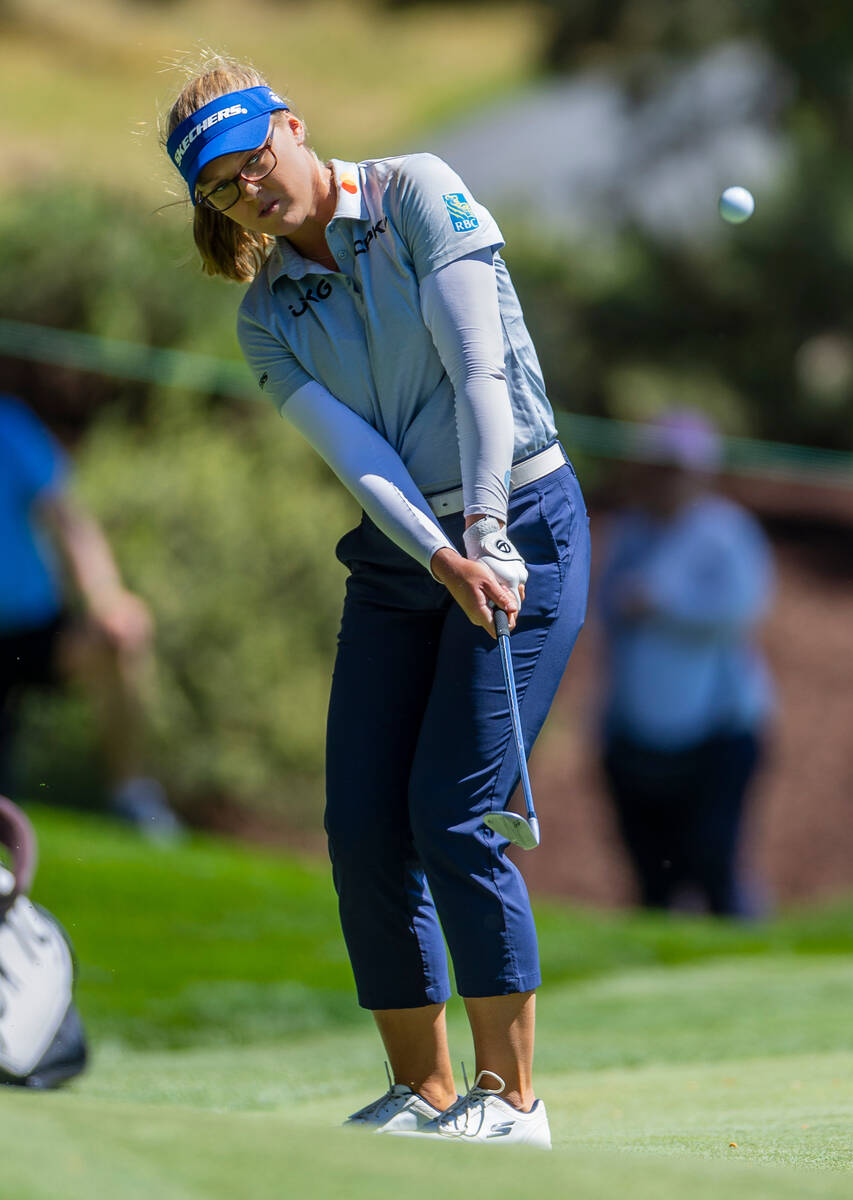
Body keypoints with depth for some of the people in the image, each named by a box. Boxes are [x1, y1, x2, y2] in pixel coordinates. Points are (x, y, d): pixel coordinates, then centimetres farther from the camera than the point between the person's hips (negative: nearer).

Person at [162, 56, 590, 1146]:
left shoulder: (416, 195, -7)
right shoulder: (267, 317, 6)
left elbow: (479, 367, -14)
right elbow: (353, 451, -6)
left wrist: (487, 532, -22)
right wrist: (443, 558, -22)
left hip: (520, 526, -5)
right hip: (394, 561, 6)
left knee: (453, 813, -15)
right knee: (363, 827, -2)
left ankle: (511, 1095, -7)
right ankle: (423, 1090, 10)